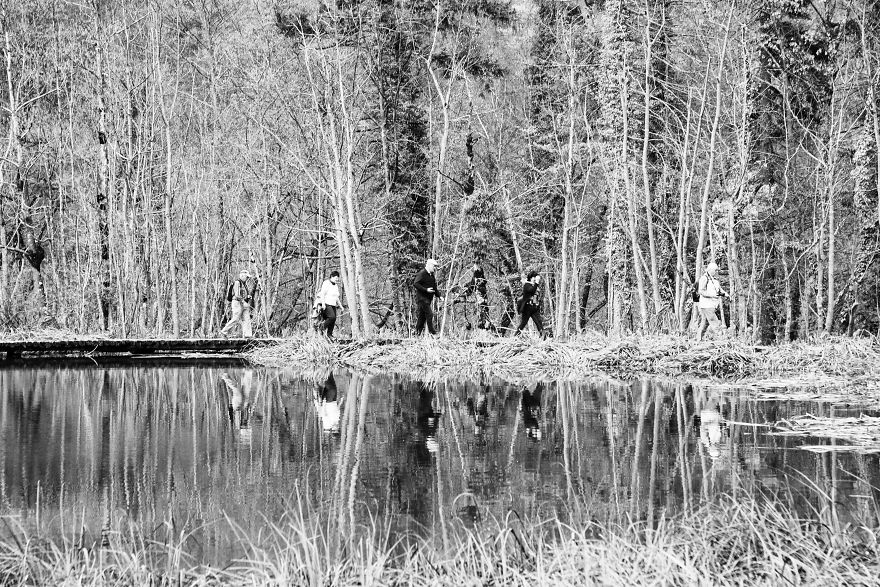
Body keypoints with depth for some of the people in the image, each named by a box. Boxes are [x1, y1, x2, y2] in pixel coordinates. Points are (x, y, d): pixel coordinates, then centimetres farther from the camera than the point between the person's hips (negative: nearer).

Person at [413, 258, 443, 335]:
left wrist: (439, 295, 8)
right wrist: (426, 290, -24)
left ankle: (418, 333, 14)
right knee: (429, 314, -14)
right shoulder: (422, 274, -11)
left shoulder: (432, 275, 16)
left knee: (422, 316, 10)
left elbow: (434, 288, 23)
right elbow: (415, 284, -19)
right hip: (422, 298, -8)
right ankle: (432, 331, -13)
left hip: (428, 299, 8)